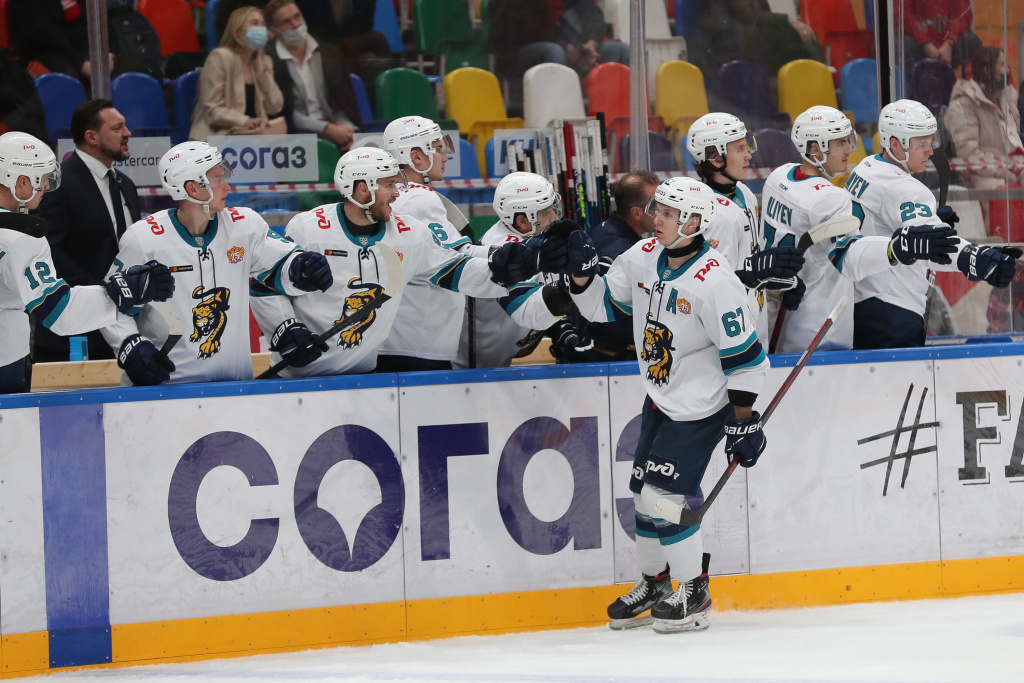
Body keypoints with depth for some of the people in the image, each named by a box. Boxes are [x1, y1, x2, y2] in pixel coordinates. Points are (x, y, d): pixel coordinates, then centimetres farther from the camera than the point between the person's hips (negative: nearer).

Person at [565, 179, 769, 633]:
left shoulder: (715, 281, -25)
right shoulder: (642, 258, -3)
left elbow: (743, 355, -20)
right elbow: (602, 306, 10)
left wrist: (743, 420, -17)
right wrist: (582, 274, -10)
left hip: (699, 407, -8)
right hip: (660, 399, 8)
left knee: (666, 494, -12)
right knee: (644, 491, 12)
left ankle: (694, 593, 4)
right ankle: (654, 583, 31)